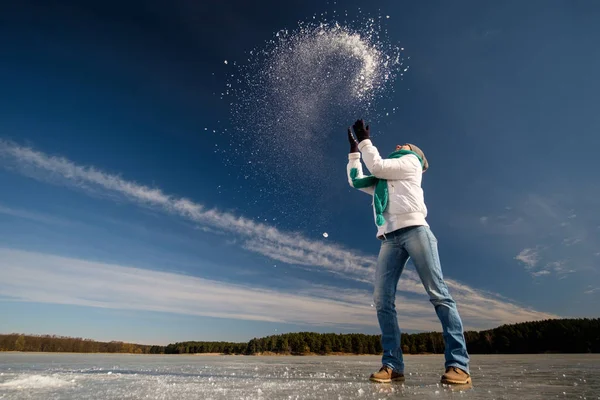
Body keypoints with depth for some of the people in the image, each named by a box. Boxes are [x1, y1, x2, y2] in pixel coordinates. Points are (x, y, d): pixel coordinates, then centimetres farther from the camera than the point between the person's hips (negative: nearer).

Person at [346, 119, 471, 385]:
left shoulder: (410, 161, 17)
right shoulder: (381, 181, 34)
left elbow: (376, 166, 6)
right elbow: (356, 181, 34)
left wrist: (364, 139, 16)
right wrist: (354, 149, 38)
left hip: (414, 230, -6)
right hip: (389, 239, 6)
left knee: (438, 293, -11)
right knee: (382, 300, -9)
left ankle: (458, 364, -11)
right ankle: (392, 365, -8)